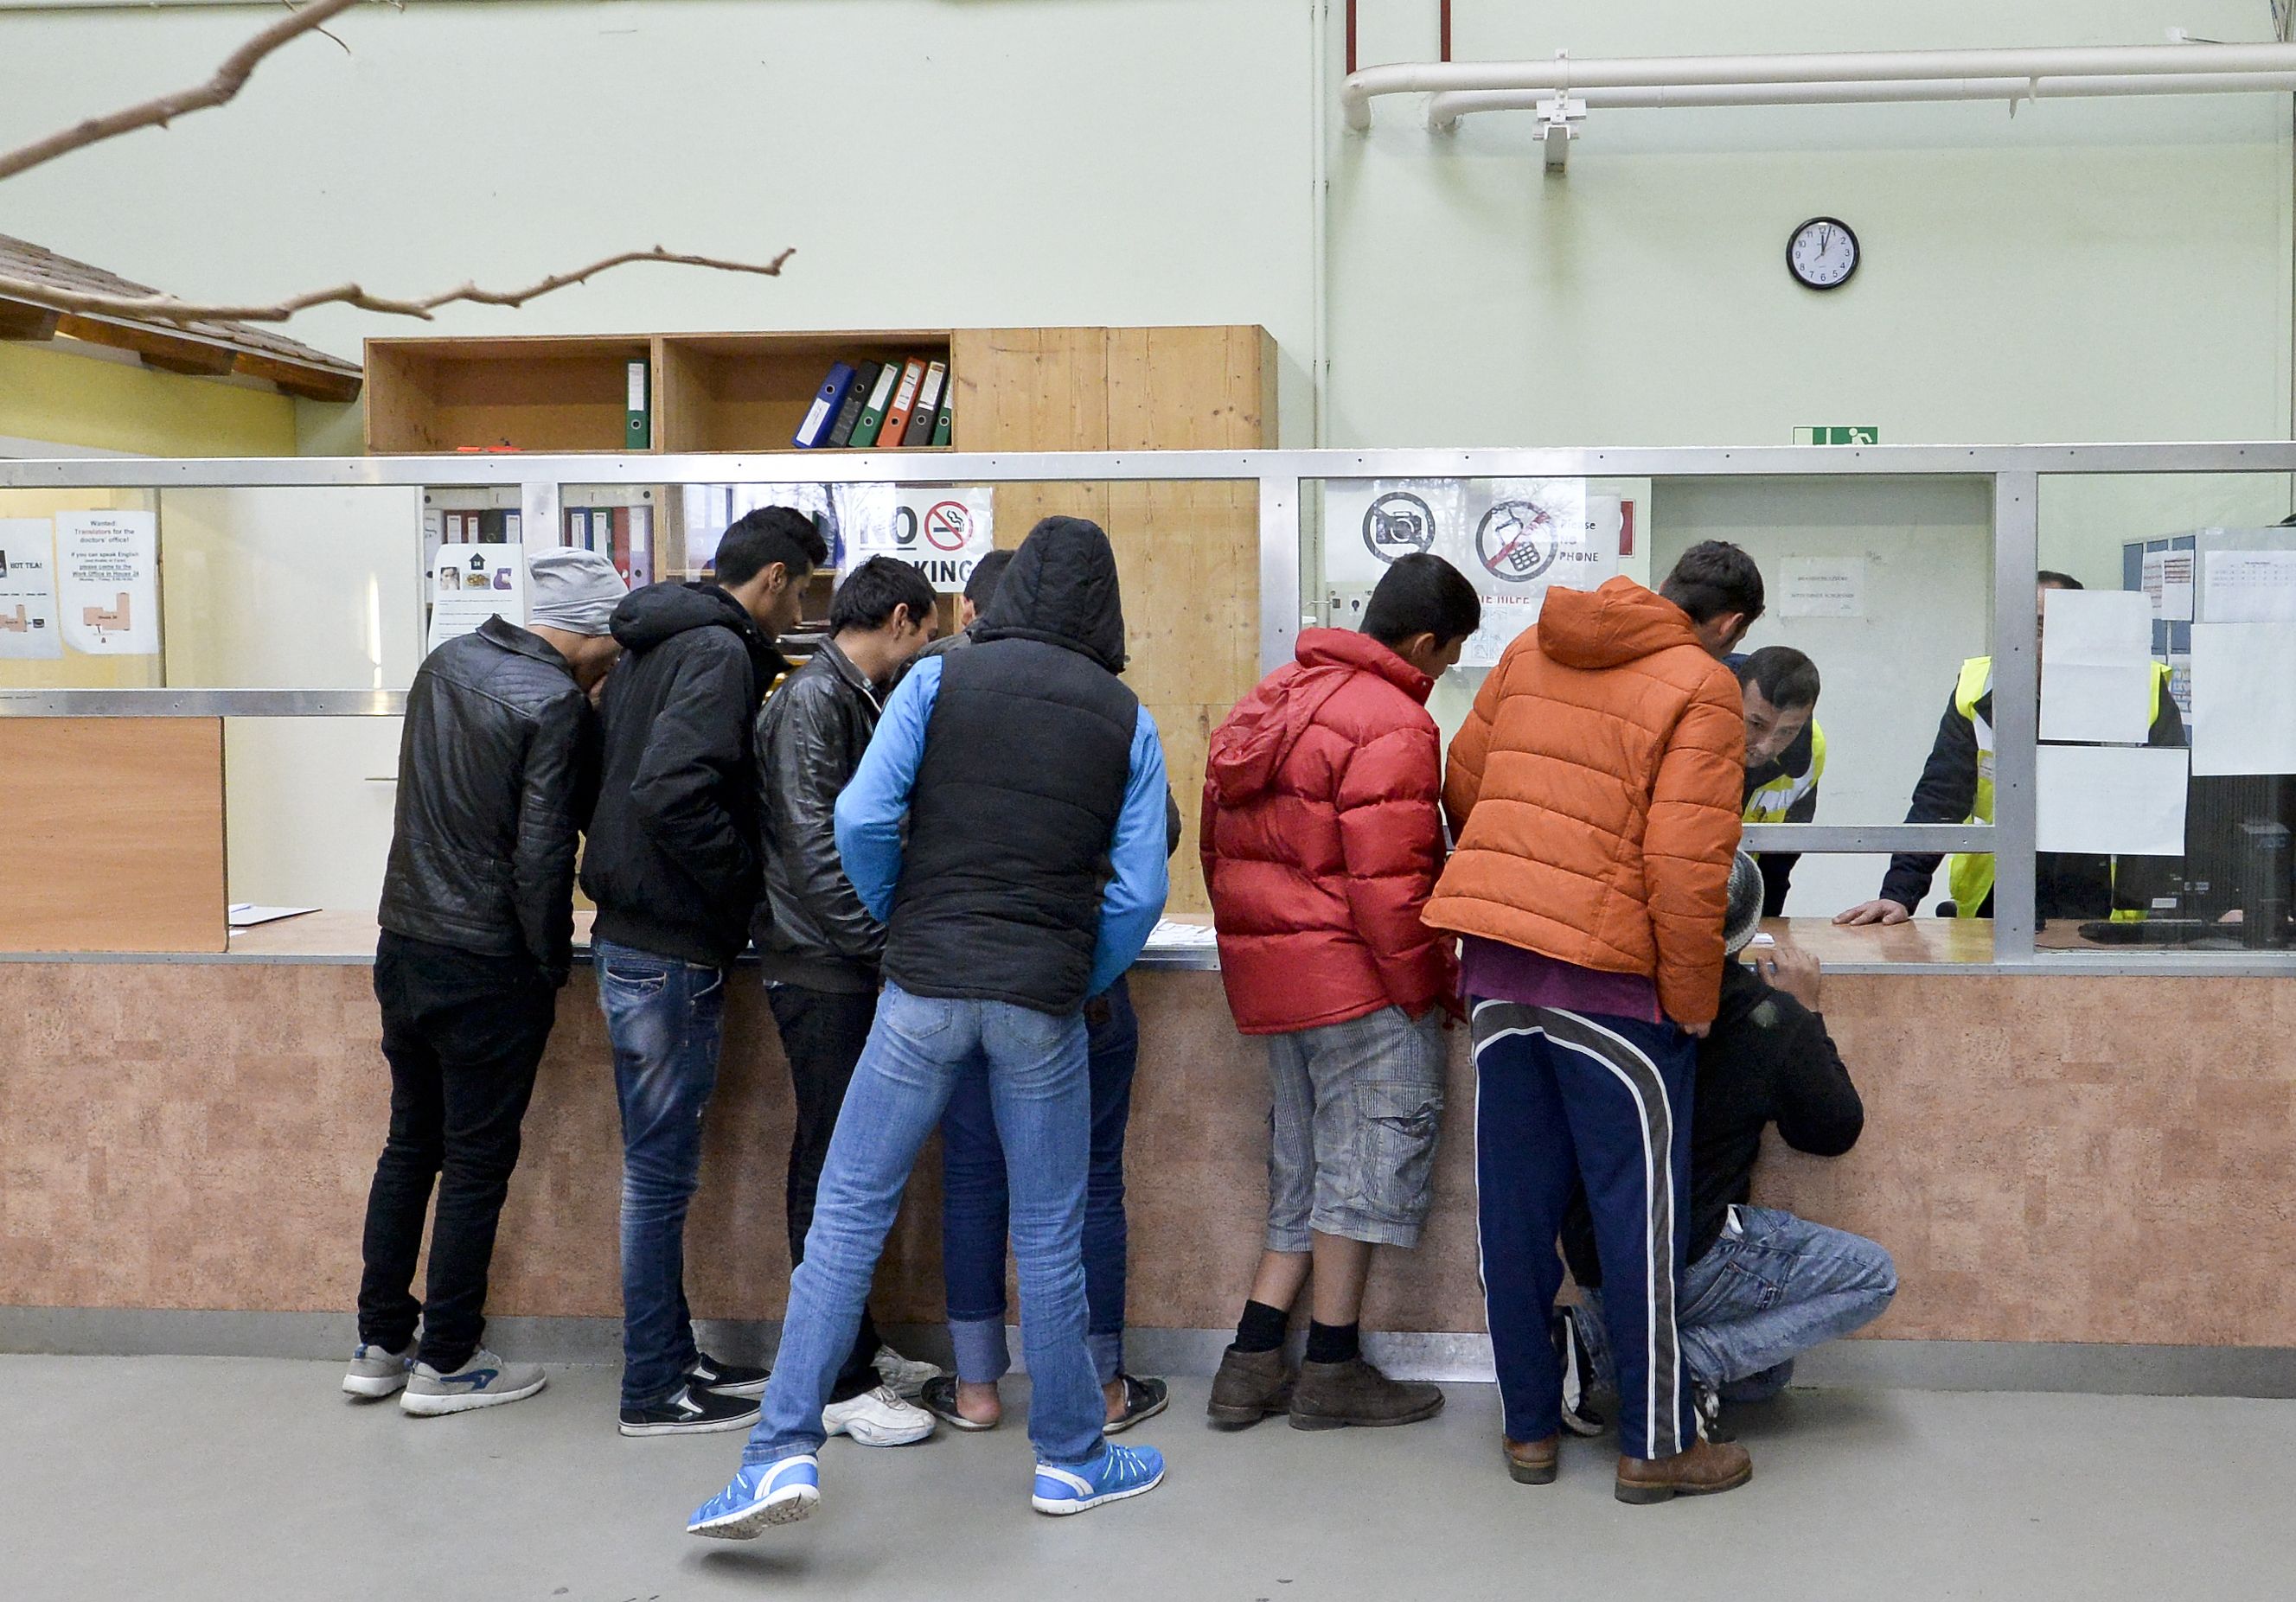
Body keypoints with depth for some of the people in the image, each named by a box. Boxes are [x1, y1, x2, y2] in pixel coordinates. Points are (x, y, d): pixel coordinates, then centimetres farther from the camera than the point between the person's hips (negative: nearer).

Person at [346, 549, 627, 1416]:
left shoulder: (445, 663, 7)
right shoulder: (555, 704, -16)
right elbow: (541, 854, -18)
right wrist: (553, 960, -7)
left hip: (403, 945, 7)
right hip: (488, 969, -7)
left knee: (410, 1142, 17)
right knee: (478, 1161, 4)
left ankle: (379, 1346, 24)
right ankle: (444, 1365, 13)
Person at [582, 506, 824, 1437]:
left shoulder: (655, 644, 14)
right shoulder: (721, 652, -16)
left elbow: (605, 779, 18)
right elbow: (671, 793, -28)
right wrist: (745, 876, -16)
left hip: (634, 934, 10)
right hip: (672, 950, -10)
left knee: (661, 1163, 17)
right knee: (662, 1167, -1)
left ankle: (672, 1355, 28)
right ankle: (654, 1390, 9)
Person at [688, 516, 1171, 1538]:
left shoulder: (939, 678, 1)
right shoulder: (1126, 719, 4)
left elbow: (863, 818, -9)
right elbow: (1139, 890, -2)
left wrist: (903, 921, 8)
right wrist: (1080, 984, 12)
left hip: (926, 987, -1)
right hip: (1044, 1002, 1)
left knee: (848, 1211, 5)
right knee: (1049, 1234, 11)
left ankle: (784, 1453, 0)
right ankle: (1070, 1461, 23)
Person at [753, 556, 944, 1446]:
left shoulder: (859, 698, 16)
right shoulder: (812, 698, -13)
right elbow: (814, 841, -21)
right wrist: (884, 939, -22)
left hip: (849, 969, 10)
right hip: (820, 969, -10)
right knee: (833, 1166, -4)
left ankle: (856, 1348, 26)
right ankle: (838, 1384, 2)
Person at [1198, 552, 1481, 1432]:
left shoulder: (1274, 697, 14)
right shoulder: (1393, 725, -15)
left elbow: (1220, 841, 17)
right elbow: (1388, 881, -19)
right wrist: (1432, 986, -9)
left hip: (1265, 966, 9)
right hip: (1353, 967, -9)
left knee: (1305, 1164, 16)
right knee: (1372, 1148, 2)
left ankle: (1252, 1365, 16)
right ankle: (1332, 1368, 8)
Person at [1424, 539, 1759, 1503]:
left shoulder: (1533, 650, 11)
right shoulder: (1701, 689, -7)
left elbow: (1462, 786, 15)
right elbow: (1685, 865, -15)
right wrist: (1694, 1000, -5)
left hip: (1495, 957, 6)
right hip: (1608, 974, -6)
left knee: (1515, 1205, 12)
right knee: (1640, 1209, 6)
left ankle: (1528, 1426, 22)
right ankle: (1656, 1446, 15)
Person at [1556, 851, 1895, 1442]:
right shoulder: (1770, 1018, -14)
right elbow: (1835, 1133, 2)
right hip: (1688, 1260, -6)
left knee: (1764, 1374, 26)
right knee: (1873, 1277, 10)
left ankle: (1594, 1338, 3)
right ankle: (1692, 1363, -5)